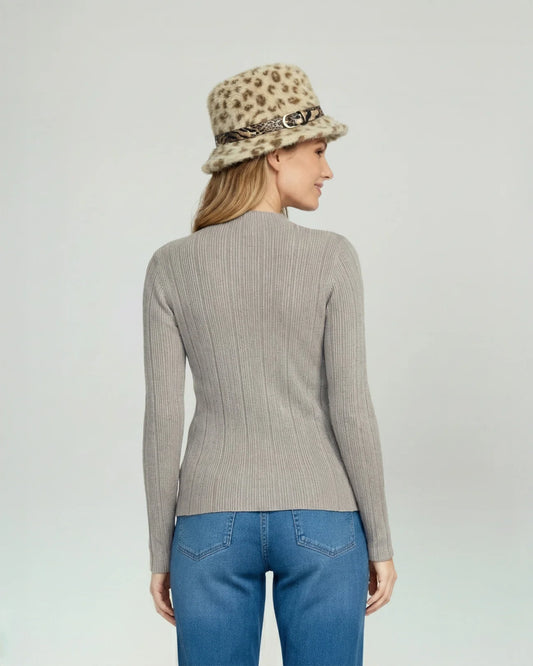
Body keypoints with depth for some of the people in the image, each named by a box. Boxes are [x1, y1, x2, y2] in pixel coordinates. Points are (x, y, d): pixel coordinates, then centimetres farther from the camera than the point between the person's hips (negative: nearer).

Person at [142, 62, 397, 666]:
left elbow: (163, 420, -4)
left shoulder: (170, 266, -3)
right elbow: (350, 407, -10)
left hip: (215, 523, 1)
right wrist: (381, 541, 0)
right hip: (319, 522, -1)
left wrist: (160, 553, 5)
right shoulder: (330, 256, -9)